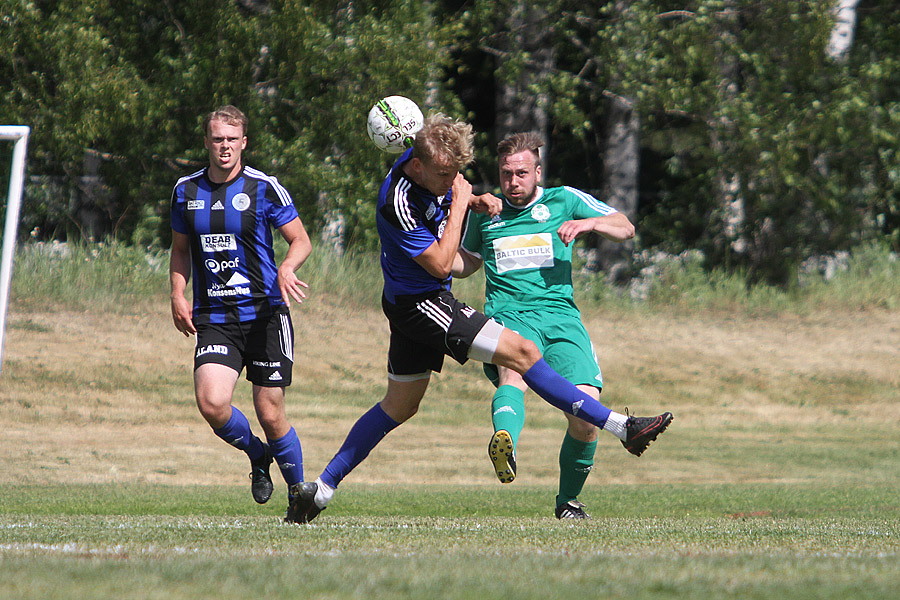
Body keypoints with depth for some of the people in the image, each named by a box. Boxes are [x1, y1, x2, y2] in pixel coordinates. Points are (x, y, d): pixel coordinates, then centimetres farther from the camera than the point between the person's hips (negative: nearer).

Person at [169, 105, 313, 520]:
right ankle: (257, 456, 12)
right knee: (211, 402, -19)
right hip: (213, 318, 2)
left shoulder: (263, 188, -3)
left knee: (270, 414, -3)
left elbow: (301, 241, 1)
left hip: (265, 314, -2)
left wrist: (286, 268, -20)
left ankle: (299, 493, 20)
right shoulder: (186, 191, 8)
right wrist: (178, 294, 5)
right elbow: (181, 250, 21)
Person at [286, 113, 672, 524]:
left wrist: (475, 199, -1)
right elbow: (441, 264, -23)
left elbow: (456, 188, 21)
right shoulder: (398, 206, -29)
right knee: (521, 352, -13)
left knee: (400, 405, 18)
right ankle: (619, 426, -13)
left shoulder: (434, 164, -4)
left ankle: (323, 486, 23)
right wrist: (458, 204, -19)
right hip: (419, 302, -10)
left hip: (415, 301, 10)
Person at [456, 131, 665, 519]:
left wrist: (589, 223, -9)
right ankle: (505, 444, -69)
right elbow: (465, 264, 35)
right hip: (508, 317, 0)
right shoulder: (484, 213, 19)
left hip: (560, 316, 0)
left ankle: (568, 499, 7)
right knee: (513, 374, -36)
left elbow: (625, 229, 11)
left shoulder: (563, 200, 14)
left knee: (586, 411, -17)